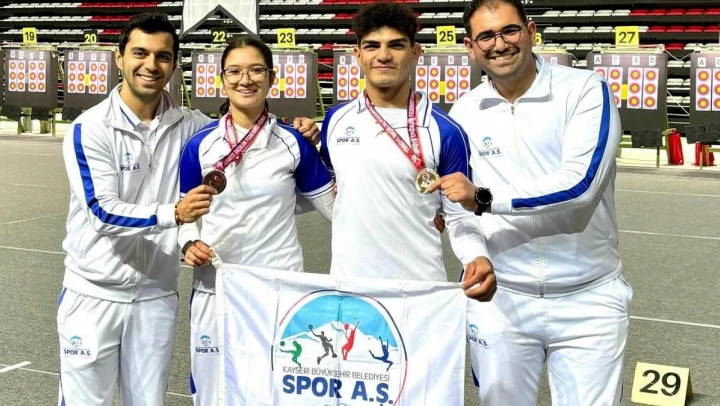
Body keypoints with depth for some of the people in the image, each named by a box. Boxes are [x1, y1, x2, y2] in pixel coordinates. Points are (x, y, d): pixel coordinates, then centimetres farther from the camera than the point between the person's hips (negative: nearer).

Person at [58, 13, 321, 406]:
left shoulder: (188, 126, 0)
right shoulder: (90, 129, -11)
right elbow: (103, 212, -19)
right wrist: (174, 213, -34)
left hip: (157, 295, 3)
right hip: (94, 293, -3)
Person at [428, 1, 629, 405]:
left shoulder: (586, 90, -8)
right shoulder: (464, 112, 5)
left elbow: (580, 183, -23)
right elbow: (455, 199, 18)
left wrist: (484, 199, -22)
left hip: (587, 299, -3)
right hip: (499, 298, 3)